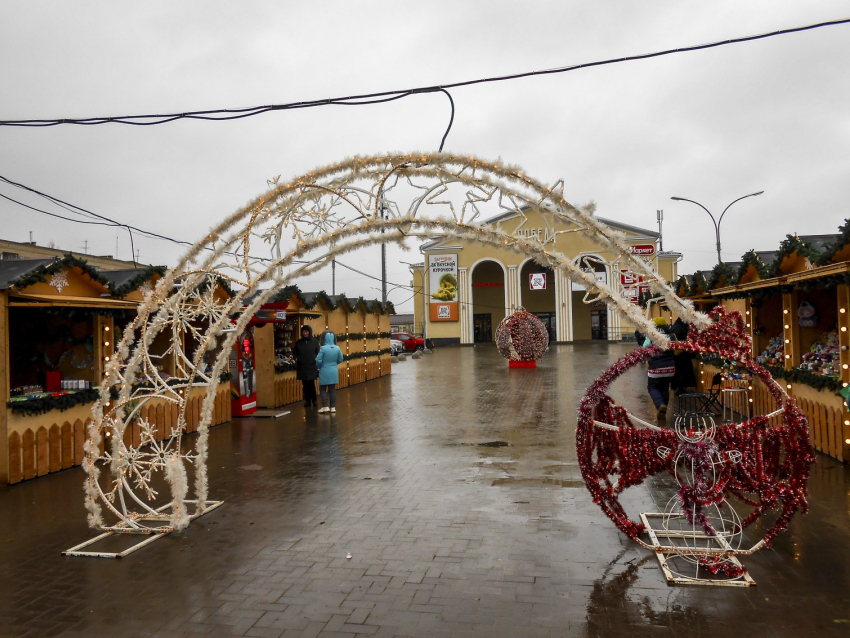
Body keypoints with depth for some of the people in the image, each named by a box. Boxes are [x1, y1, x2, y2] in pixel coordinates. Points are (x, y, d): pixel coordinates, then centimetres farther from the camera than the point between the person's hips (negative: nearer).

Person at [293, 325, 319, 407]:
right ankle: (307, 400, 15)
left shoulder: (315, 341, 0)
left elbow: (318, 353, -1)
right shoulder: (299, 342, 8)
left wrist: (316, 359, -15)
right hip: (302, 367, 3)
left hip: (312, 366, -3)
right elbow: (294, 352, 17)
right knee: (305, 384, 6)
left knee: (311, 383, -4)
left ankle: (314, 399, 12)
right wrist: (296, 358, 0)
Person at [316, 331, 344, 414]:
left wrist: (320, 367, 5)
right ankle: (333, 407, 13)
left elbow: (318, 360, -17)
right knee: (332, 389, 11)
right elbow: (340, 360, 3)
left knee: (323, 389, 8)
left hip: (325, 372, -4)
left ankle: (325, 406, 2)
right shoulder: (337, 348, -5)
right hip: (334, 371, 4)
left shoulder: (323, 348, -18)